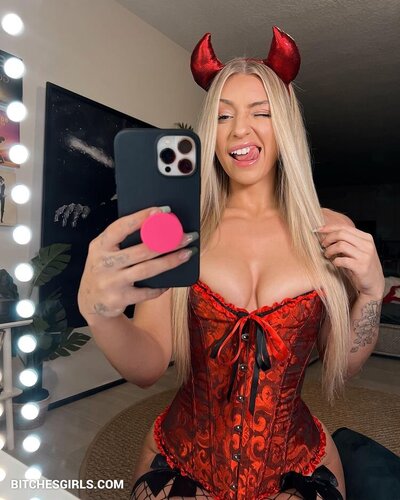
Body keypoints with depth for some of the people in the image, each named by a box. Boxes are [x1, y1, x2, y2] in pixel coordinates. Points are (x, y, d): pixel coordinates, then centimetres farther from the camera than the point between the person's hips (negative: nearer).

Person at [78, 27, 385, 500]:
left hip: (297, 462, 2)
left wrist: (371, 291, -15)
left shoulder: (330, 230, -7)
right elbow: (148, 366, -16)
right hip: (182, 456, 0)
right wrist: (99, 312, -35)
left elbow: (340, 366, 0)